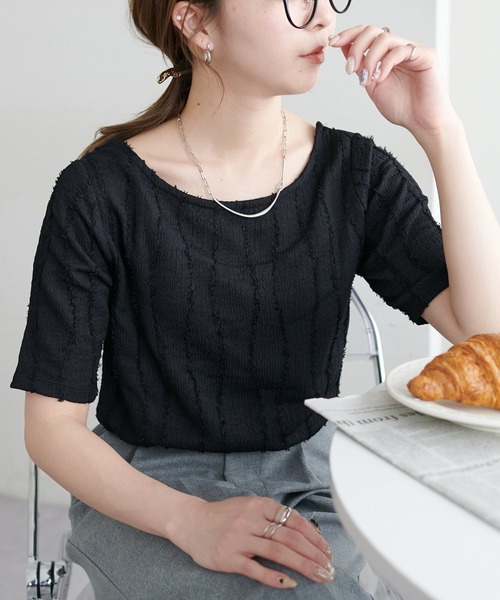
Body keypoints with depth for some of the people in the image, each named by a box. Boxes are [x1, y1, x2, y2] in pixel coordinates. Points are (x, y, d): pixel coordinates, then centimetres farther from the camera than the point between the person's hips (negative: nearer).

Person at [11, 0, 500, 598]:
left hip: (310, 484, 4)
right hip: (143, 498, -3)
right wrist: (191, 521, -25)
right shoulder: (102, 193, -10)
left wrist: (440, 133, -18)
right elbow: (51, 423, -8)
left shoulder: (354, 173, 0)